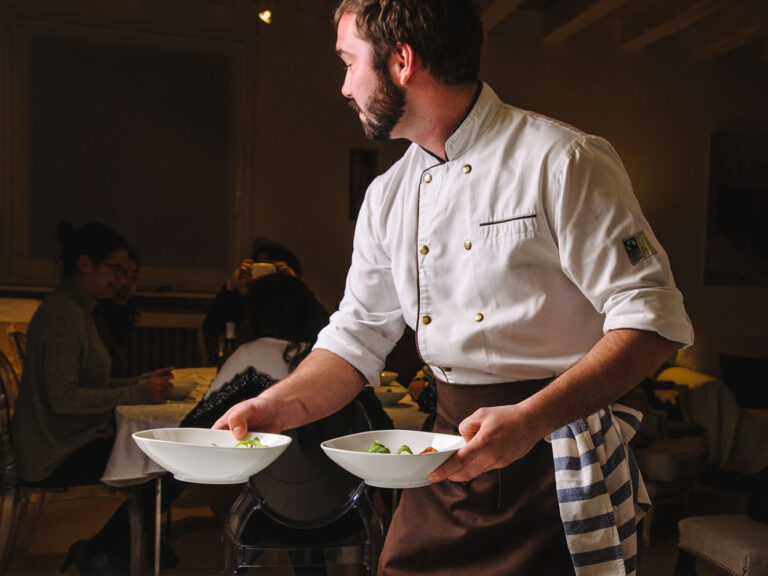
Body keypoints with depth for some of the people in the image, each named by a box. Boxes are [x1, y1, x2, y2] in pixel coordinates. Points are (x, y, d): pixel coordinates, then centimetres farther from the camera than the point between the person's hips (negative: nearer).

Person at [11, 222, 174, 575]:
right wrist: (138, 393, -22)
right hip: (59, 456, -10)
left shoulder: (77, 310, 14)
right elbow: (64, 398, -25)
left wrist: (141, 382, 5)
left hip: (74, 442, 10)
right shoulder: (63, 314, -18)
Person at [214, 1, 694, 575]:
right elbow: (358, 338, 10)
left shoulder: (563, 160, -14)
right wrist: (277, 406, -6)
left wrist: (531, 420, -27)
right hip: (452, 450, 6)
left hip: (558, 458, -5)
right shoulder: (389, 196, 6)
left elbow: (652, 318, -17)